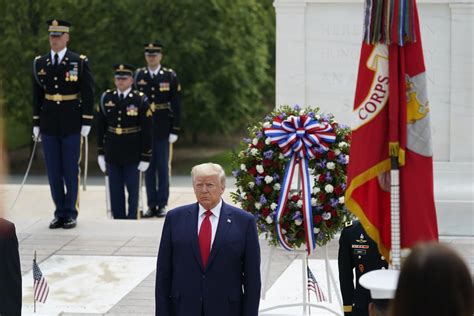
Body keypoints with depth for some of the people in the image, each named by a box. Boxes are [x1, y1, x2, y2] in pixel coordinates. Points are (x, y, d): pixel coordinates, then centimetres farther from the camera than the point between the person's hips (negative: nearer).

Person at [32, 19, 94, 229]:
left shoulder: (80, 62, -2)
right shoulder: (39, 63, 8)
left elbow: (88, 94, -2)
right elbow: (37, 95, 11)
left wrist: (86, 122, -7)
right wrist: (36, 123, 8)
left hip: (71, 126, -3)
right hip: (49, 125, 3)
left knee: (71, 171, 1)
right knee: (53, 172, 6)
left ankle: (70, 213, 9)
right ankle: (60, 213, 13)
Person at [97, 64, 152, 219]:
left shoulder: (140, 100, -6)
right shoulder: (106, 98, 3)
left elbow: (147, 131, -5)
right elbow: (100, 127, 8)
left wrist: (145, 157, -7)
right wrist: (100, 153, 6)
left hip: (132, 154, -3)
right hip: (112, 154, 3)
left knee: (132, 189, 3)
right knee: (115, 190, 7)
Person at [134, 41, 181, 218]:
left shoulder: (170, 76, 0)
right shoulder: (139, 76, 4)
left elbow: (176, 105, -1)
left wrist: (175, 130, -5)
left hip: (163, 130, -2)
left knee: (163, 167, 2)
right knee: (148, 167, 5)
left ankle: (162, 205, 7)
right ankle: (151, 205, 11)